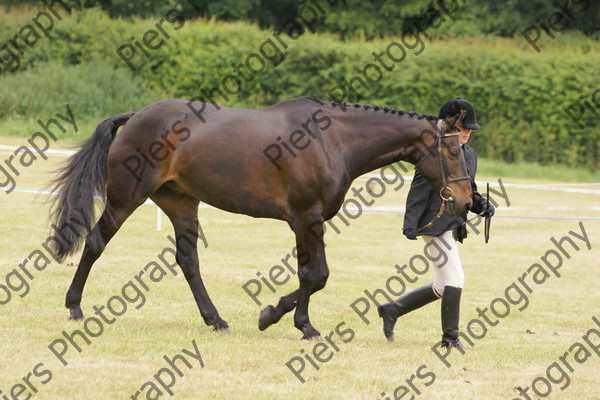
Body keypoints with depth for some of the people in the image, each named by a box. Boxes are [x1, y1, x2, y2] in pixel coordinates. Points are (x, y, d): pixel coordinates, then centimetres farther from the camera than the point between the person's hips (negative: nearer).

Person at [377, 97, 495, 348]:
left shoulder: (469, 155, 15)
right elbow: (419, 189, -14)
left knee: (442, 288, 12)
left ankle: (392, 310, 24)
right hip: (435, 223, -9)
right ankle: (450, 336, -1)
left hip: (452, 227, 9)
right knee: (454, 280, -11)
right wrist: (410, 224, -22)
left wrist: (481, 205, 3)